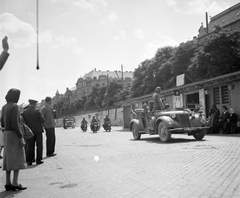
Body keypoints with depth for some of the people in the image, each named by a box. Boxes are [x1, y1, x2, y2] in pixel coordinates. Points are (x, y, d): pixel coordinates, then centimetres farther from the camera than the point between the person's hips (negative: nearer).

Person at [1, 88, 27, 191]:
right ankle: (15, 183, -6)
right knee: (17, 159, -4)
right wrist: (21, 137, -18)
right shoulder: (14, 106, -13)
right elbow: (15, 124, -20)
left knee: (9, 159, 9)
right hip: (14, 134, -8)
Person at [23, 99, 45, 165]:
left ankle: (29, 160, 8)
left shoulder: (24, 112, 1)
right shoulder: (37, 111, -9)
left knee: (30, 146, 8)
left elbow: (23, 121, 1)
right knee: (39, 145, 6)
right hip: (38, 130, -3)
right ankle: (38, 160, 5)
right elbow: (42, 120, -10)